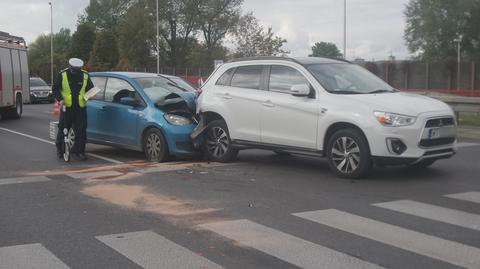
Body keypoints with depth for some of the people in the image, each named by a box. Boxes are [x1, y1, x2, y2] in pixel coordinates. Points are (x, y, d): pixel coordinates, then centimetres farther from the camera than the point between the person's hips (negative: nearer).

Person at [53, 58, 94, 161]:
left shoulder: (85, 75, 3)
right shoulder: (62, 75, -3)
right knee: (63, 129, 6)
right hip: (66, 107, -1)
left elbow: (91, 88, 15)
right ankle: (59, 148, 26)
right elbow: (55, 89, 2)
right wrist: (60, 99, -13)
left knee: (81, 131, -3)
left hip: (80, 108, 1)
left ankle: (78, 151, 5)